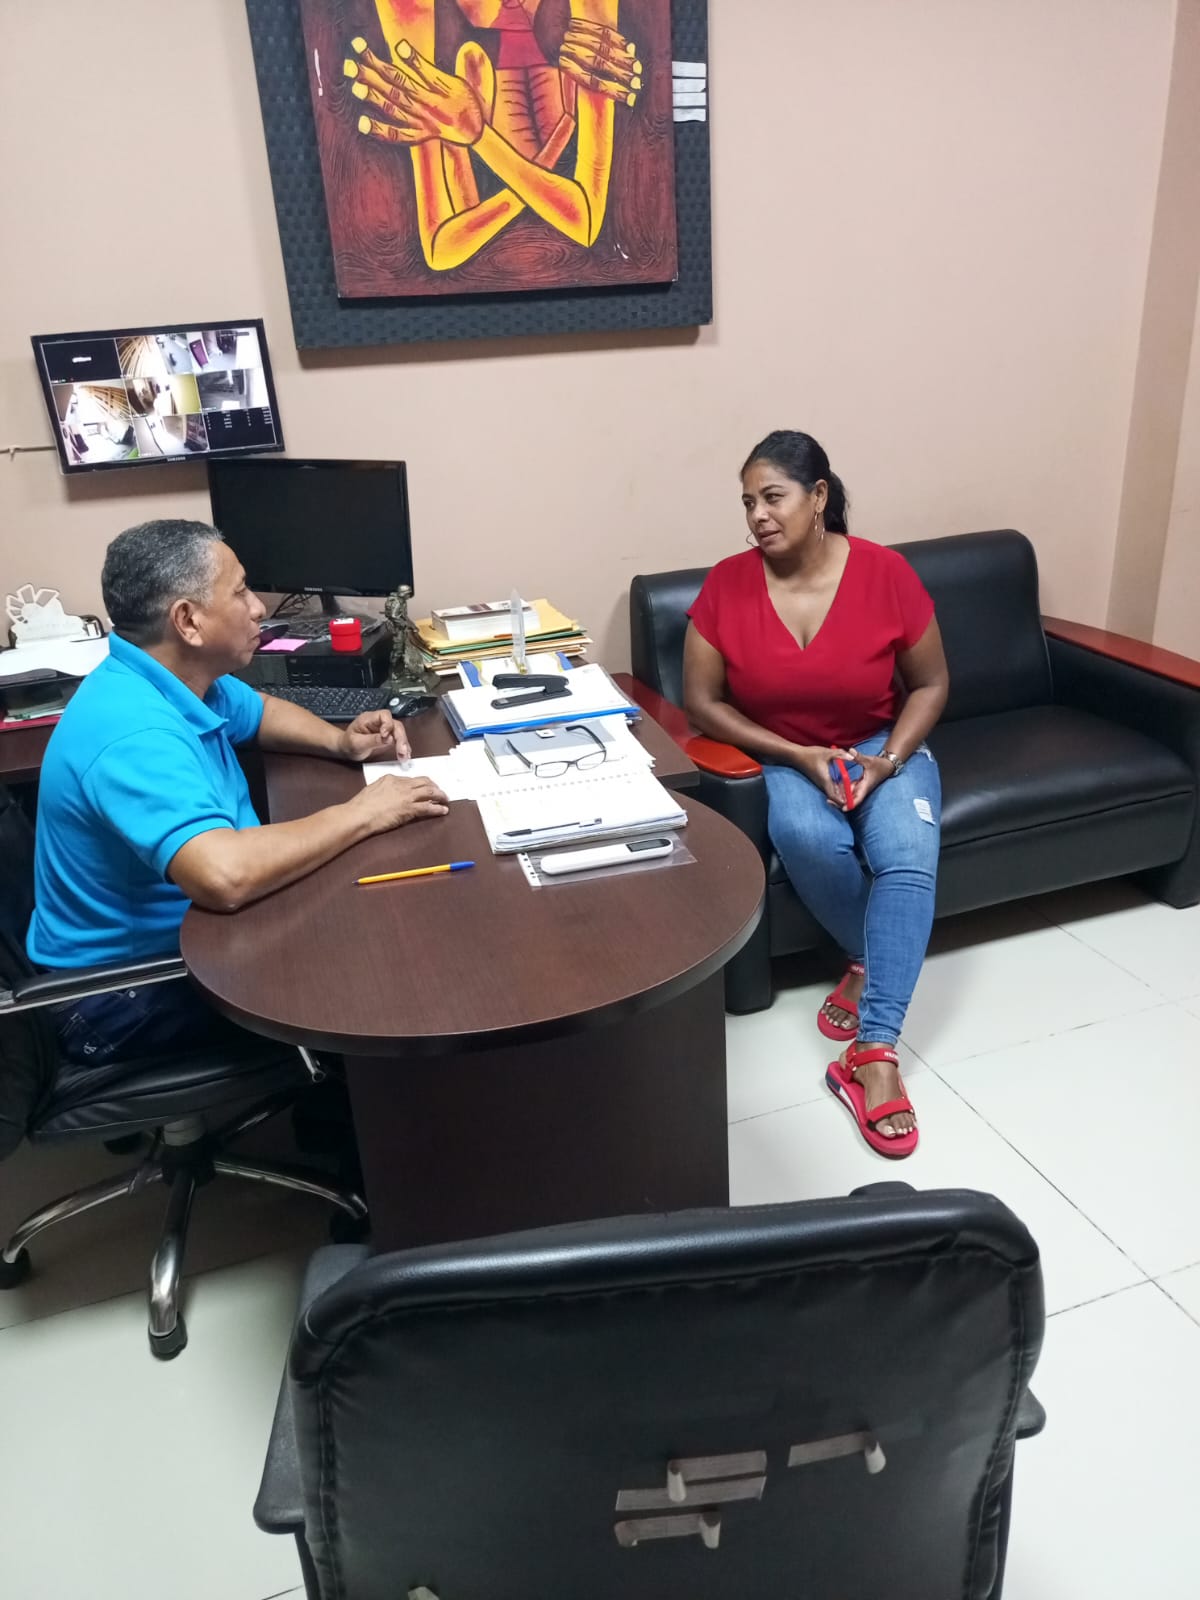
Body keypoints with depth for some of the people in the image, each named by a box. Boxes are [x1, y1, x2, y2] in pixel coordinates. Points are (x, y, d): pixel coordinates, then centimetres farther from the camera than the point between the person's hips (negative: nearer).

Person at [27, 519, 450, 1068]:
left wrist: (340, 742, -1)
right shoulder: (131, 732, -32)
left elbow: (260, 711, 20)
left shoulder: (177, 677, -2)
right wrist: (359, 815, -32)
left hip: (180, 932, 9)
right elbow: (225, 876, -47)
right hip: (123, 990, -9)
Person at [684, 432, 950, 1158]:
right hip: (781, 757, 0)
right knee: (808, 837, -33)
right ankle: (875, 959, -3)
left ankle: (873, 1052, -25)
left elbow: (931, 684, -1)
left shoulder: (885, 572, -11)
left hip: (882, 747, 0)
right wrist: (797, 755, -17)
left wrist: (888, 760, -17)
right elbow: (702, 702, -7)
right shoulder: (727, 584, -10)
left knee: (908, 856, -28)